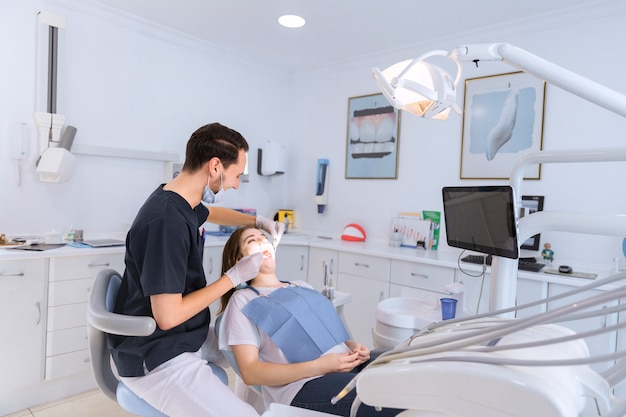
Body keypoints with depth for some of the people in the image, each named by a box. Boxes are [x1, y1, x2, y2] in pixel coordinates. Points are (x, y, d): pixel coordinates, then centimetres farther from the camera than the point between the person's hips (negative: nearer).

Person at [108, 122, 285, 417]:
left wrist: (258, 221, 11)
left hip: (183, 338, 10)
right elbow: (168, 316, -27)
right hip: (157, 360, -10)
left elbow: (210, 213, 25)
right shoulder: (166, 221, -28)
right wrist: (234, 277, -19)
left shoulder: (179, 202, 1)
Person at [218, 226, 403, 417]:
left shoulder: (302, 286, 24)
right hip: (304, 384, -7)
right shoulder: (242, 300, 5)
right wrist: (317, 366, -15)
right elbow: (250, 372, -4)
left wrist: (354, 346, 0)